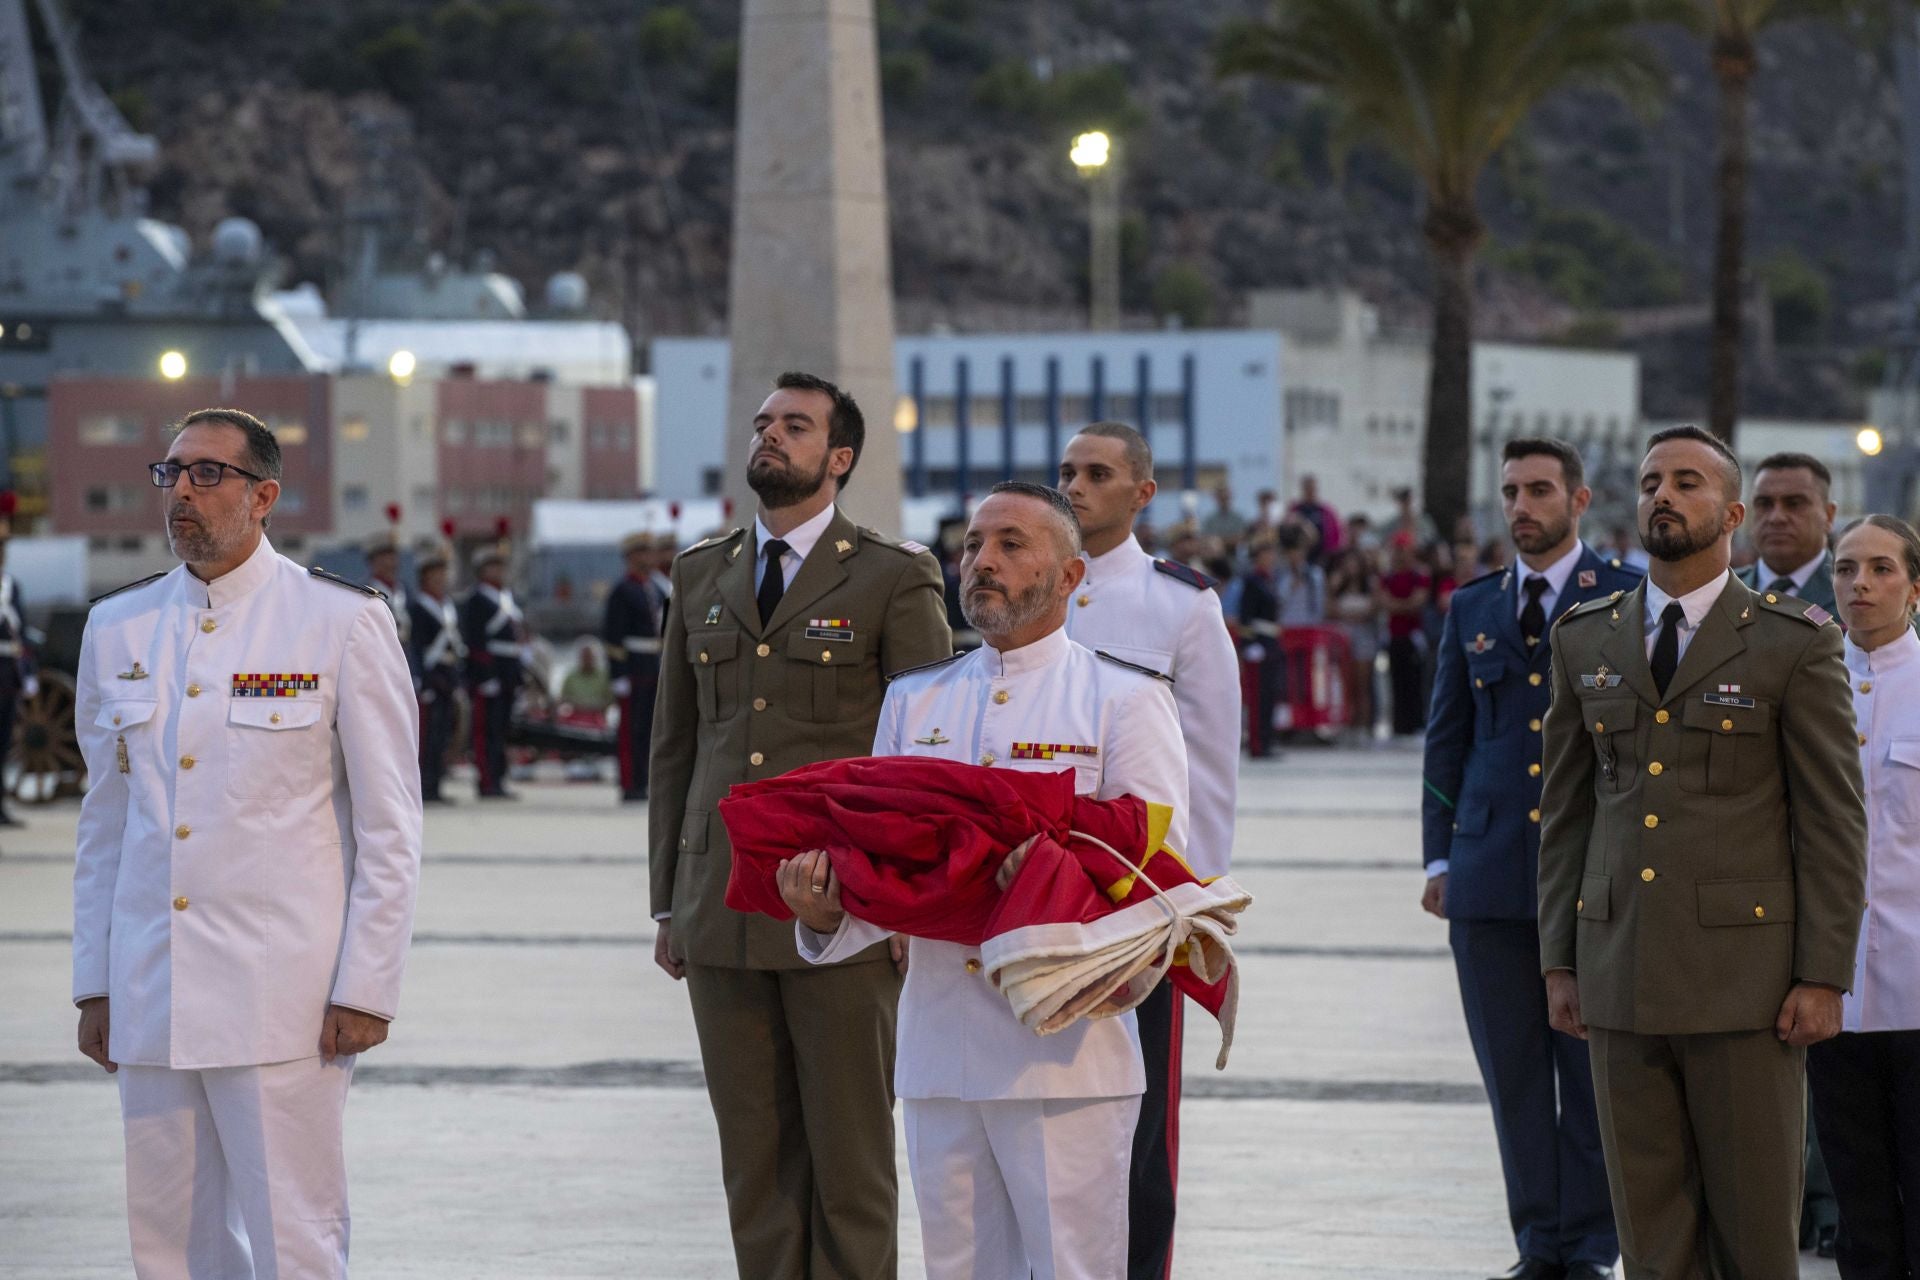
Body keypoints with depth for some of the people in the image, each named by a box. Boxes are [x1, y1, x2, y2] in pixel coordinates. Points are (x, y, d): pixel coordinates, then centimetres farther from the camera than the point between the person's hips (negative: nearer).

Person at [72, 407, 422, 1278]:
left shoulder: (342, 623, -2)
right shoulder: (117, 627, 11)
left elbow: (389, 825, -2)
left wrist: (365, 990, -8)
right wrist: (94, 985, 13)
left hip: (283, 1001, -4)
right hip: (149, 1001, 5)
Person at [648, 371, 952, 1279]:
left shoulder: (893, 580, 0)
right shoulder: (701, 576, 14)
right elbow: (673, 748, 16)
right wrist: (668, 904, 12)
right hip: (723, 919, 4)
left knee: (850, 1155, -1)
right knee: (754, 1160, 6)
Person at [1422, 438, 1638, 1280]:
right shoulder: (1471, 609, 14)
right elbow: (1446, 737, 16)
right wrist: (1439, 855, 9)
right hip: (1491, 868, 3)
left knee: (1594, 1068, -1)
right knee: (1512, 1072, 4)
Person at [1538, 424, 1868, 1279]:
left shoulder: (1795, 643, -1)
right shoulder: (1586, 640, 11)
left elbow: (1834, 821, -3)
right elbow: (1566, 813, 14)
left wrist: (1823, 976, -9)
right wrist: (1559, 960, 9)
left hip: (1746, 978, -4)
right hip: (1621, 976, 4)